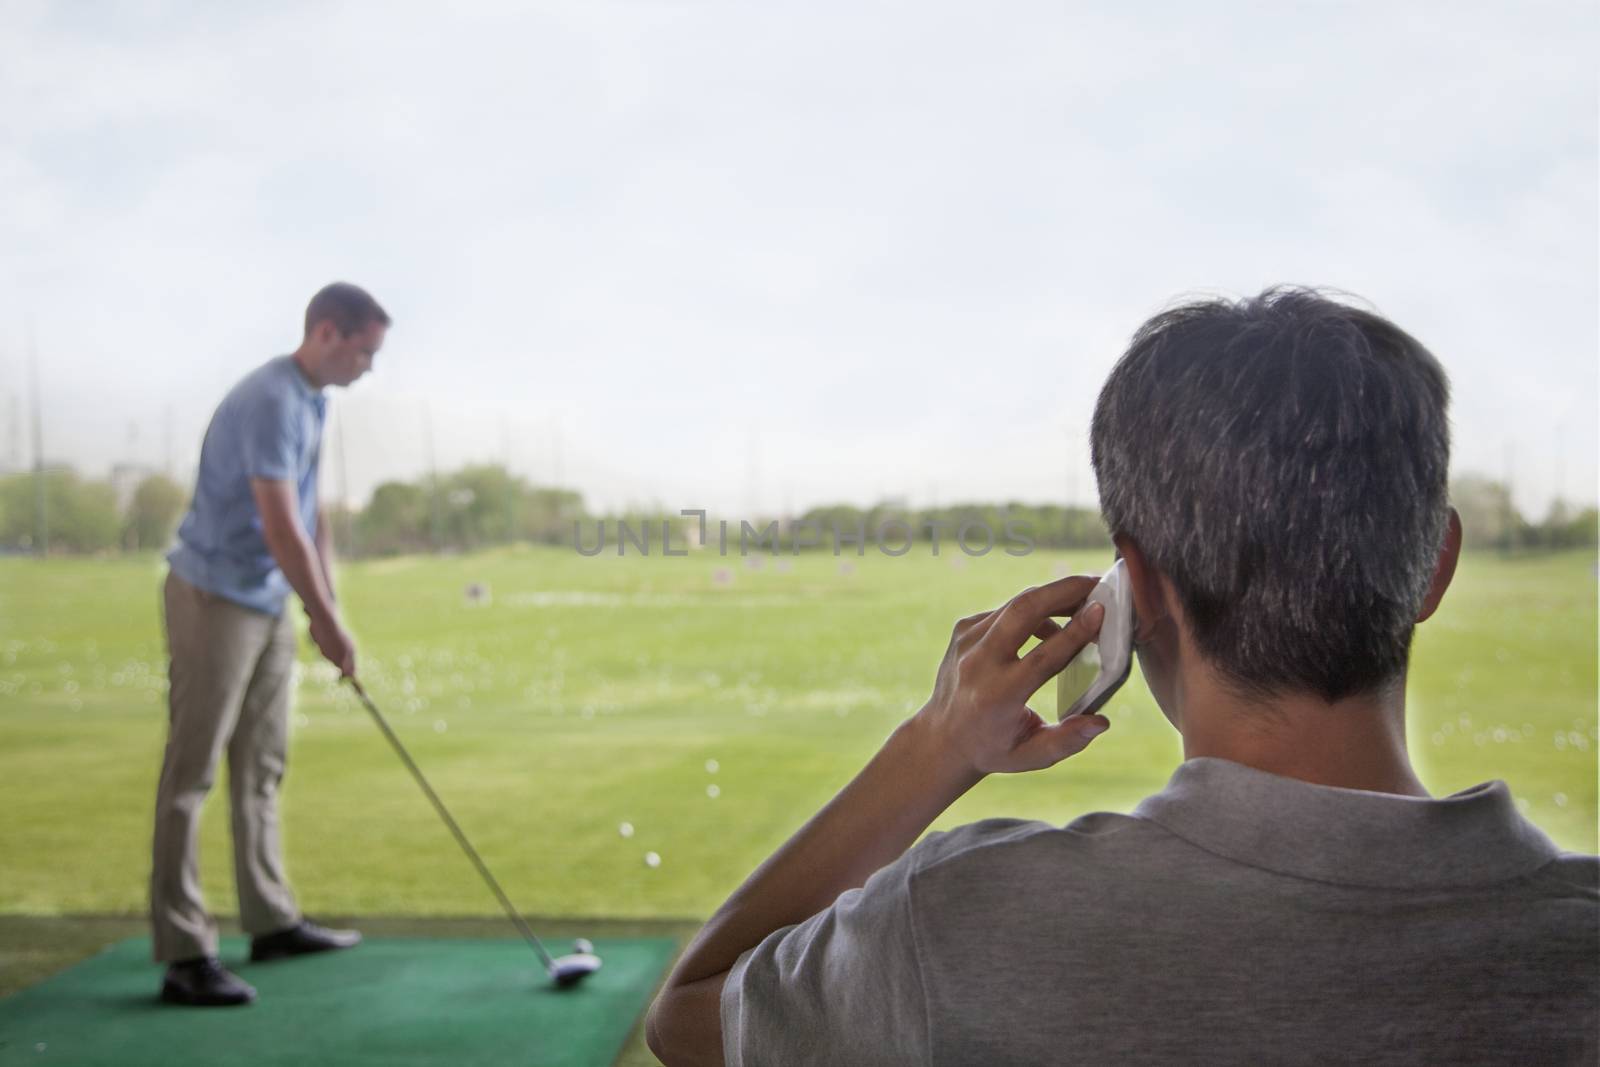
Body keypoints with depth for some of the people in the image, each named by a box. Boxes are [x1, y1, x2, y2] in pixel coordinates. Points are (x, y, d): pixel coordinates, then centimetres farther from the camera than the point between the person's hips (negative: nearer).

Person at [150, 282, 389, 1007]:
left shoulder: (313, 400, 10)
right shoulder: (269, 403, -21)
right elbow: (280, 527, -25)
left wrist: (327, 605, 12)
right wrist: (329, 622, -19)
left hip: (269, 601, 10)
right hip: (216, 598, -10)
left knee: (262, 768, 14)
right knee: (191, 773, -6)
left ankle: (272, 921, 23)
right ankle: (184, 955, -4)